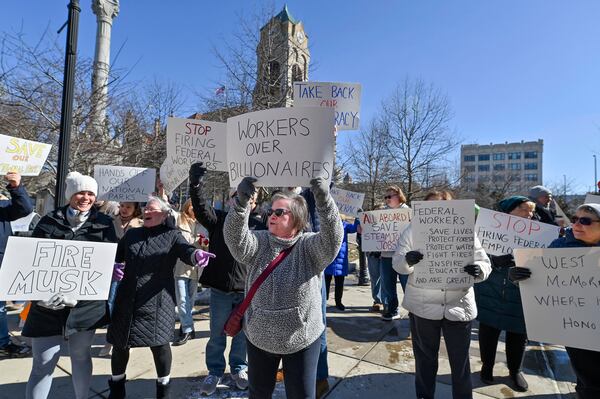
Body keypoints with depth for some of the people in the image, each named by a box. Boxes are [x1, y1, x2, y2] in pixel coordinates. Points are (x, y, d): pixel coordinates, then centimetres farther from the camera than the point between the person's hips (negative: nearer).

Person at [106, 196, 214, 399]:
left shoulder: (172, 235, -2)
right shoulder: (131, 234, 11)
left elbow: (186, 250, -20)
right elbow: (115, 256, 20)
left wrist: (197, 255, -44)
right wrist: (114, 266, -4)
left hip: (157, 301, -4)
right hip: (127, 300, 4)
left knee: (159, 344, 0)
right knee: (120, 344, 14)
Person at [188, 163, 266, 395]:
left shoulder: (259, 226, 1)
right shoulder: (219, 219, 1)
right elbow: (201, 208, -16)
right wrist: (196, 184, -31)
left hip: (247, 289, 0)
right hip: (220, 288, 0)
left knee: (242, 333, 16)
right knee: (217, 333, 14)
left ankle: (239, 368, 38)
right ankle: (215, 371, 35)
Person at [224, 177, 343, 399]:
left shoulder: (310, 246, -11)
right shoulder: (259, 244, -5)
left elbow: (333, 237, -29)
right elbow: (235, 238, -23)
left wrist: (323, 199, -45)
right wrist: (241, 202, -40)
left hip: (302, 339, -2)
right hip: (259, 337, 3)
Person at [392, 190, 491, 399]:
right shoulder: (413, 230, -1)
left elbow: (485, 263, 0)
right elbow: (398, 264, -6)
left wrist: (478, 270, -25)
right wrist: (407, 260, -31)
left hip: (458, 306, 0)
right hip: (423, 306, 0)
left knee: (460, 360, 14)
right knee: (425, 358, 17)